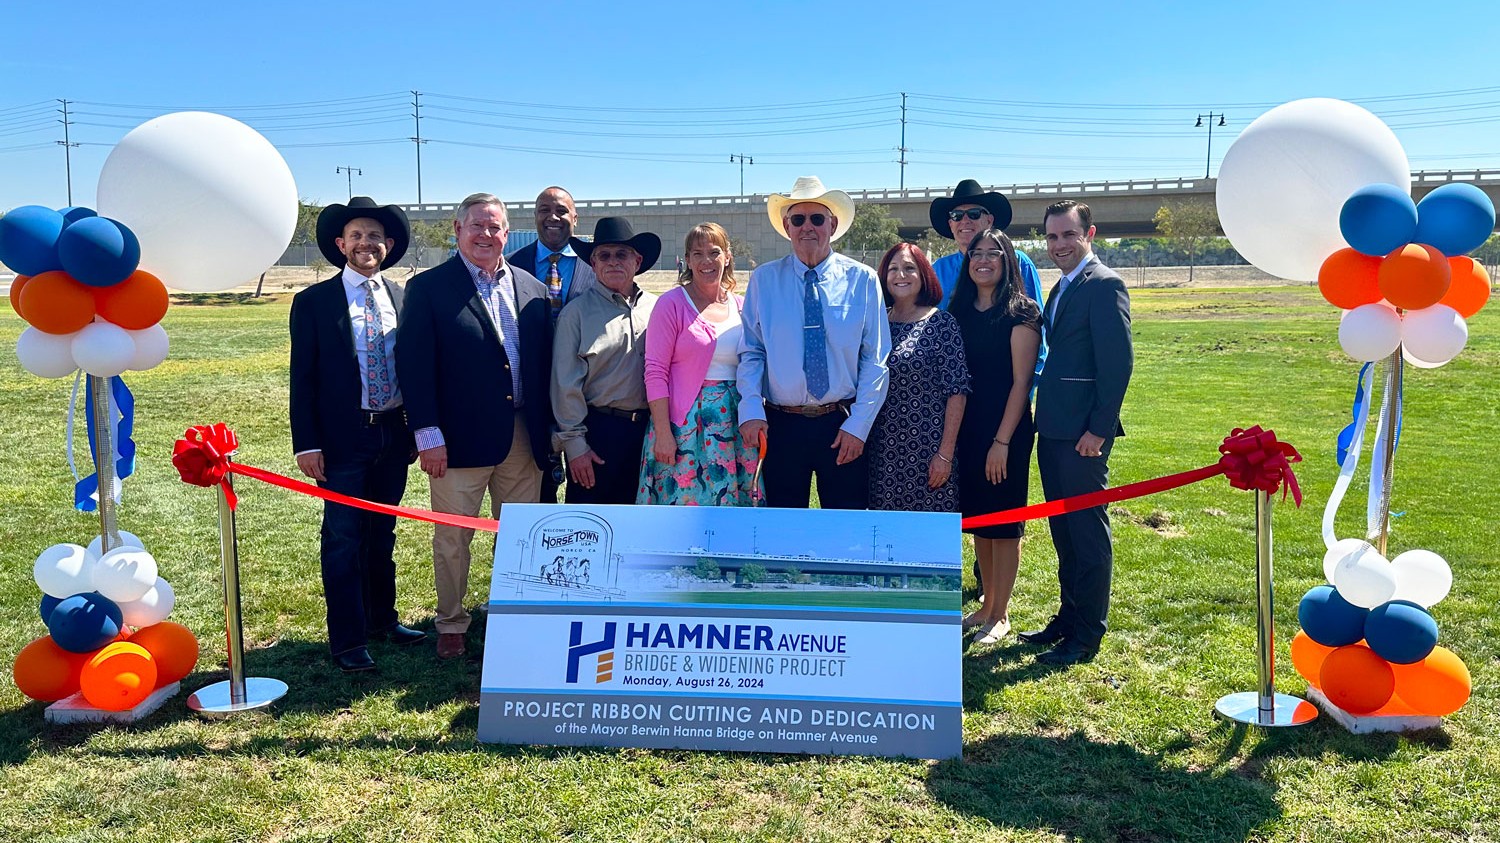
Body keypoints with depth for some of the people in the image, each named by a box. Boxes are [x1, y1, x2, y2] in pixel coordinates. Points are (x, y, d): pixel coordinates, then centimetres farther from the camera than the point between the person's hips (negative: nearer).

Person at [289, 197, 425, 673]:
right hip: (343, 438, -4)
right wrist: (306, 444, -10)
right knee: (344, 542, 2)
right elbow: (303, 378, -5)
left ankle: (382, 620, 31)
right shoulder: (314, 302, -4)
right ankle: (348, 641, 11)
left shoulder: (403, 298, 7)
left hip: (394, 435, 4)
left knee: (382, 534, 17)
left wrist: (418, 428, 7)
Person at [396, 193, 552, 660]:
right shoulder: (428, 288, -3)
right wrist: (428, 434, -13)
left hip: (524, 438, 4)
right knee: (452, 538, 8)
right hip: (461, 438, -4)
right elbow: (414, 366, -8)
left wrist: (547, 429, 5)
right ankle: (451, 625, 25)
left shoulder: (532, 289, 9)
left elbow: (544, 363, 9)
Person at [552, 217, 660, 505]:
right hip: (597, 429, -3)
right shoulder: (577, 312, -1)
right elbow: (566, 383, -3)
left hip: (647, 429, 3)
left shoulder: (657, 309, 7)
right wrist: (574, 444, -7)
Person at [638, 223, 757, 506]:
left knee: (731, 496, 7)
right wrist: (662, 433, -14)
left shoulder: (741, 307, 9)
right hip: (685, 422, -4)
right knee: (683, 498, -2)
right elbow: (655, 372, -8)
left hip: (735, 422, 4)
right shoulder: (672, 303, -3)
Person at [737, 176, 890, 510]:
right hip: (780, 426, 1)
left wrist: (858, 425, -8)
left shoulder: (862, 279, 0)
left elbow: (875, 359, -1)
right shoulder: (763, 279, 3)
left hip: (843, 426, -1)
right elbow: (750, 352, 2)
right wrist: (751, 411, -11)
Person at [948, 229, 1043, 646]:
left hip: (1006, 430, -6)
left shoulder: (1020, 313, -9)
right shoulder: (960, 311, 8)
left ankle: (1000, 615, 15)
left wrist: (1002, 441, -17)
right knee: (977, 518, 14)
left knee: (1003, 520, 4)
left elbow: (1021, 381, -13)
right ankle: (987, 603, 28)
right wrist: (951, 434, 3)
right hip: (966, 428, 6)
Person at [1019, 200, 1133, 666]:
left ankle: (1086, 636, 9)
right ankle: (1068, 616, 29)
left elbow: (1118, 362, -17)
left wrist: (1100, 429, -19)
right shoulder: (1062, 288, 17)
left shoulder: (1104, 285, -12)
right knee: (1063, 530, 17)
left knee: (1088, 532, 0)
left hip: (1083, 433, -9)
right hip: (1054, 430, 9)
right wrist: (1044, 419, 13)